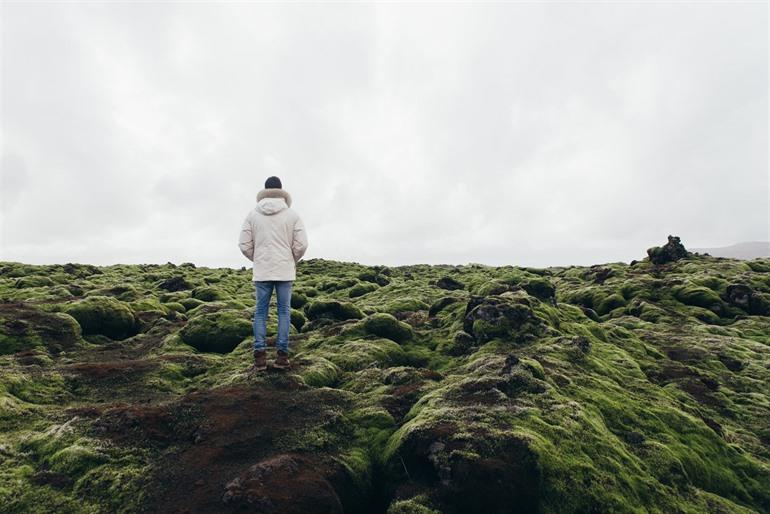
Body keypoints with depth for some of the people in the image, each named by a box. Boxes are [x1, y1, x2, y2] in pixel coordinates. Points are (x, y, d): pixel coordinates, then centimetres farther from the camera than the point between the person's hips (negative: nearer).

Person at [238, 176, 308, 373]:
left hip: (261, 271, 1)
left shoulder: (253, 214, 3)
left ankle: (260, 356, 5)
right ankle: (282, 355, 6)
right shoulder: (292, 214, -1)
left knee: (260, 312, 8)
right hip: (285, 271, -1)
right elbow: (301, 244, -5)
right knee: (284, 311, 6)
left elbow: (244, 245, 0)